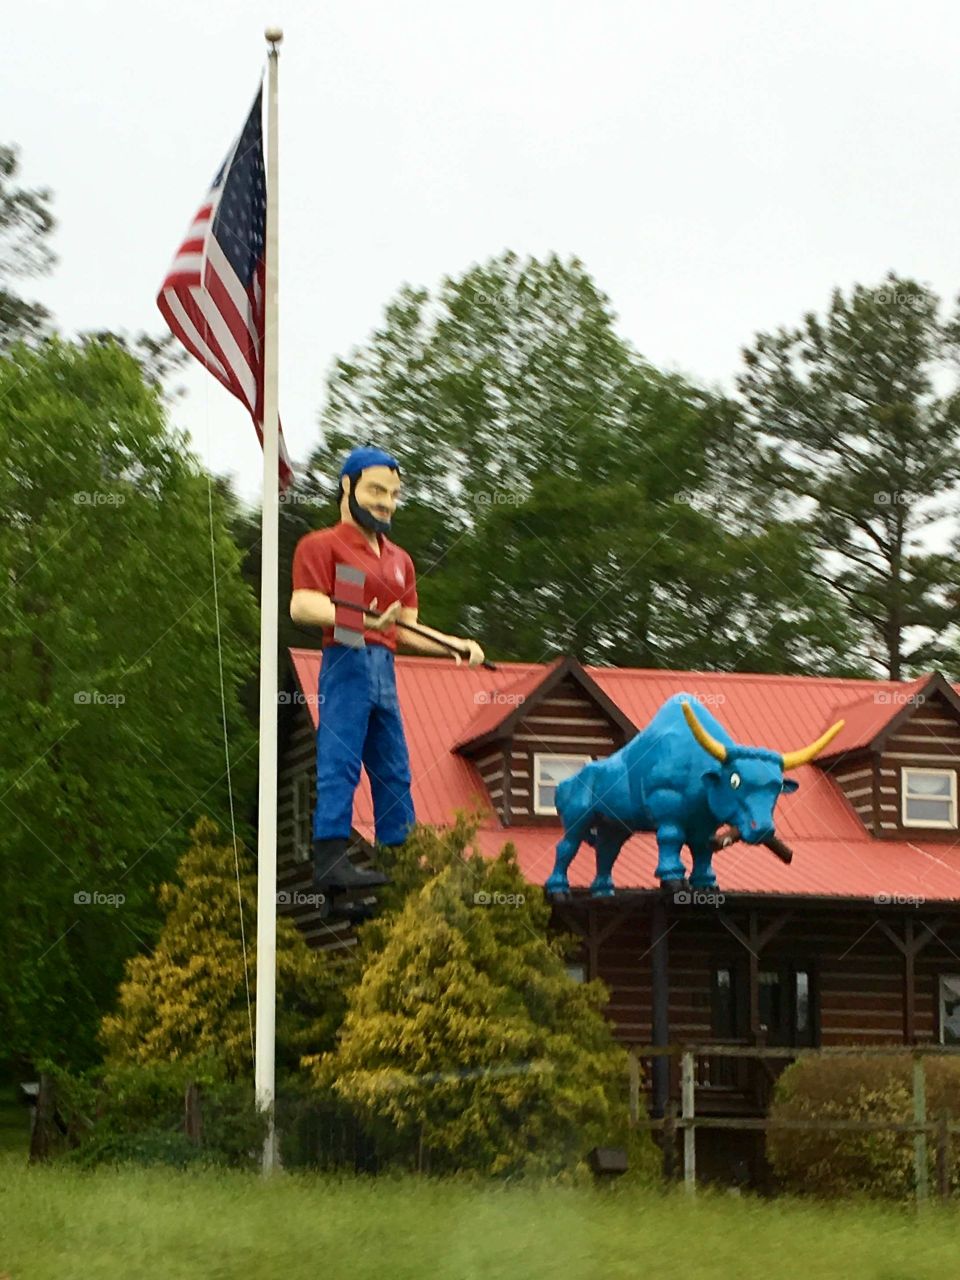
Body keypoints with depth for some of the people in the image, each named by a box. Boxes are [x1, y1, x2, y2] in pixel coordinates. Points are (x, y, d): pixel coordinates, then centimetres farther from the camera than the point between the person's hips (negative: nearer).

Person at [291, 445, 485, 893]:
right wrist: (363, 618, -28)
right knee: (340, 763, -13)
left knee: (394, 770, 9)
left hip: (385, 670, 8)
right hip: (347, 661, -8)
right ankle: (330, 862, -16)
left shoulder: (399, 560, 23)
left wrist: (456, 646, 7)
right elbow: (302, 606, -14)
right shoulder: (322, 545, 0)